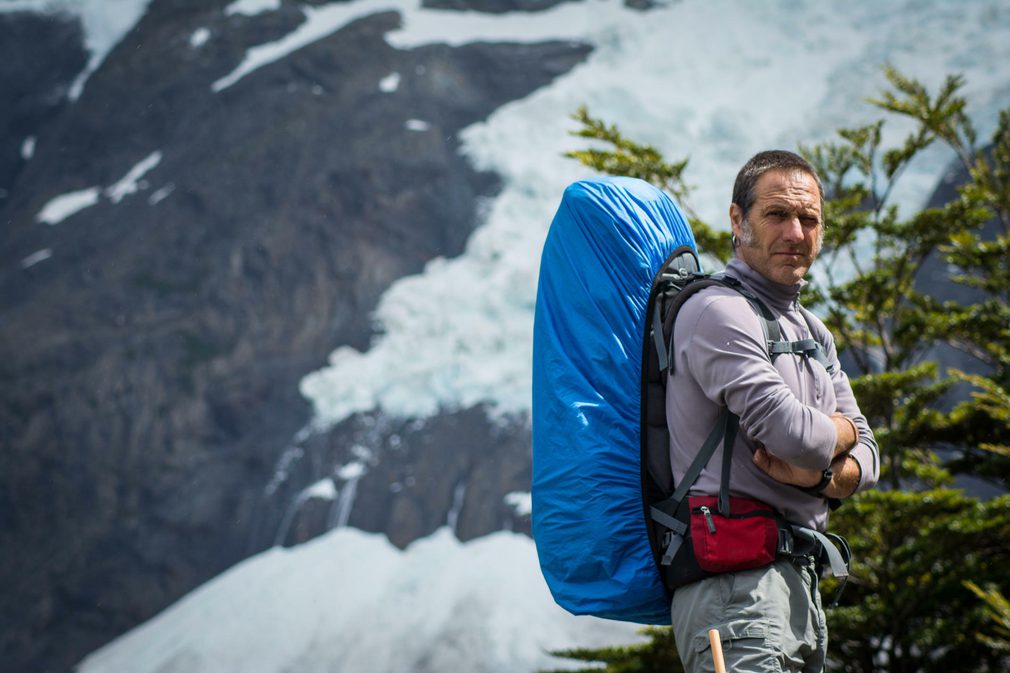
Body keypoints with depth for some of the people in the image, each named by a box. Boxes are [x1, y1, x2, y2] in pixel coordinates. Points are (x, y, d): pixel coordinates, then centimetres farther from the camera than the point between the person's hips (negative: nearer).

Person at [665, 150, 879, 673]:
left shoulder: (813, 332, 22)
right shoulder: (717, 312, -7)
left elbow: (866, 460, 18)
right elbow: (790, 433, -19)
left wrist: (819, 476, -6)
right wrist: (841, 431, 4)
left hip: (803, 584, 9)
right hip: (737, 581, -9)